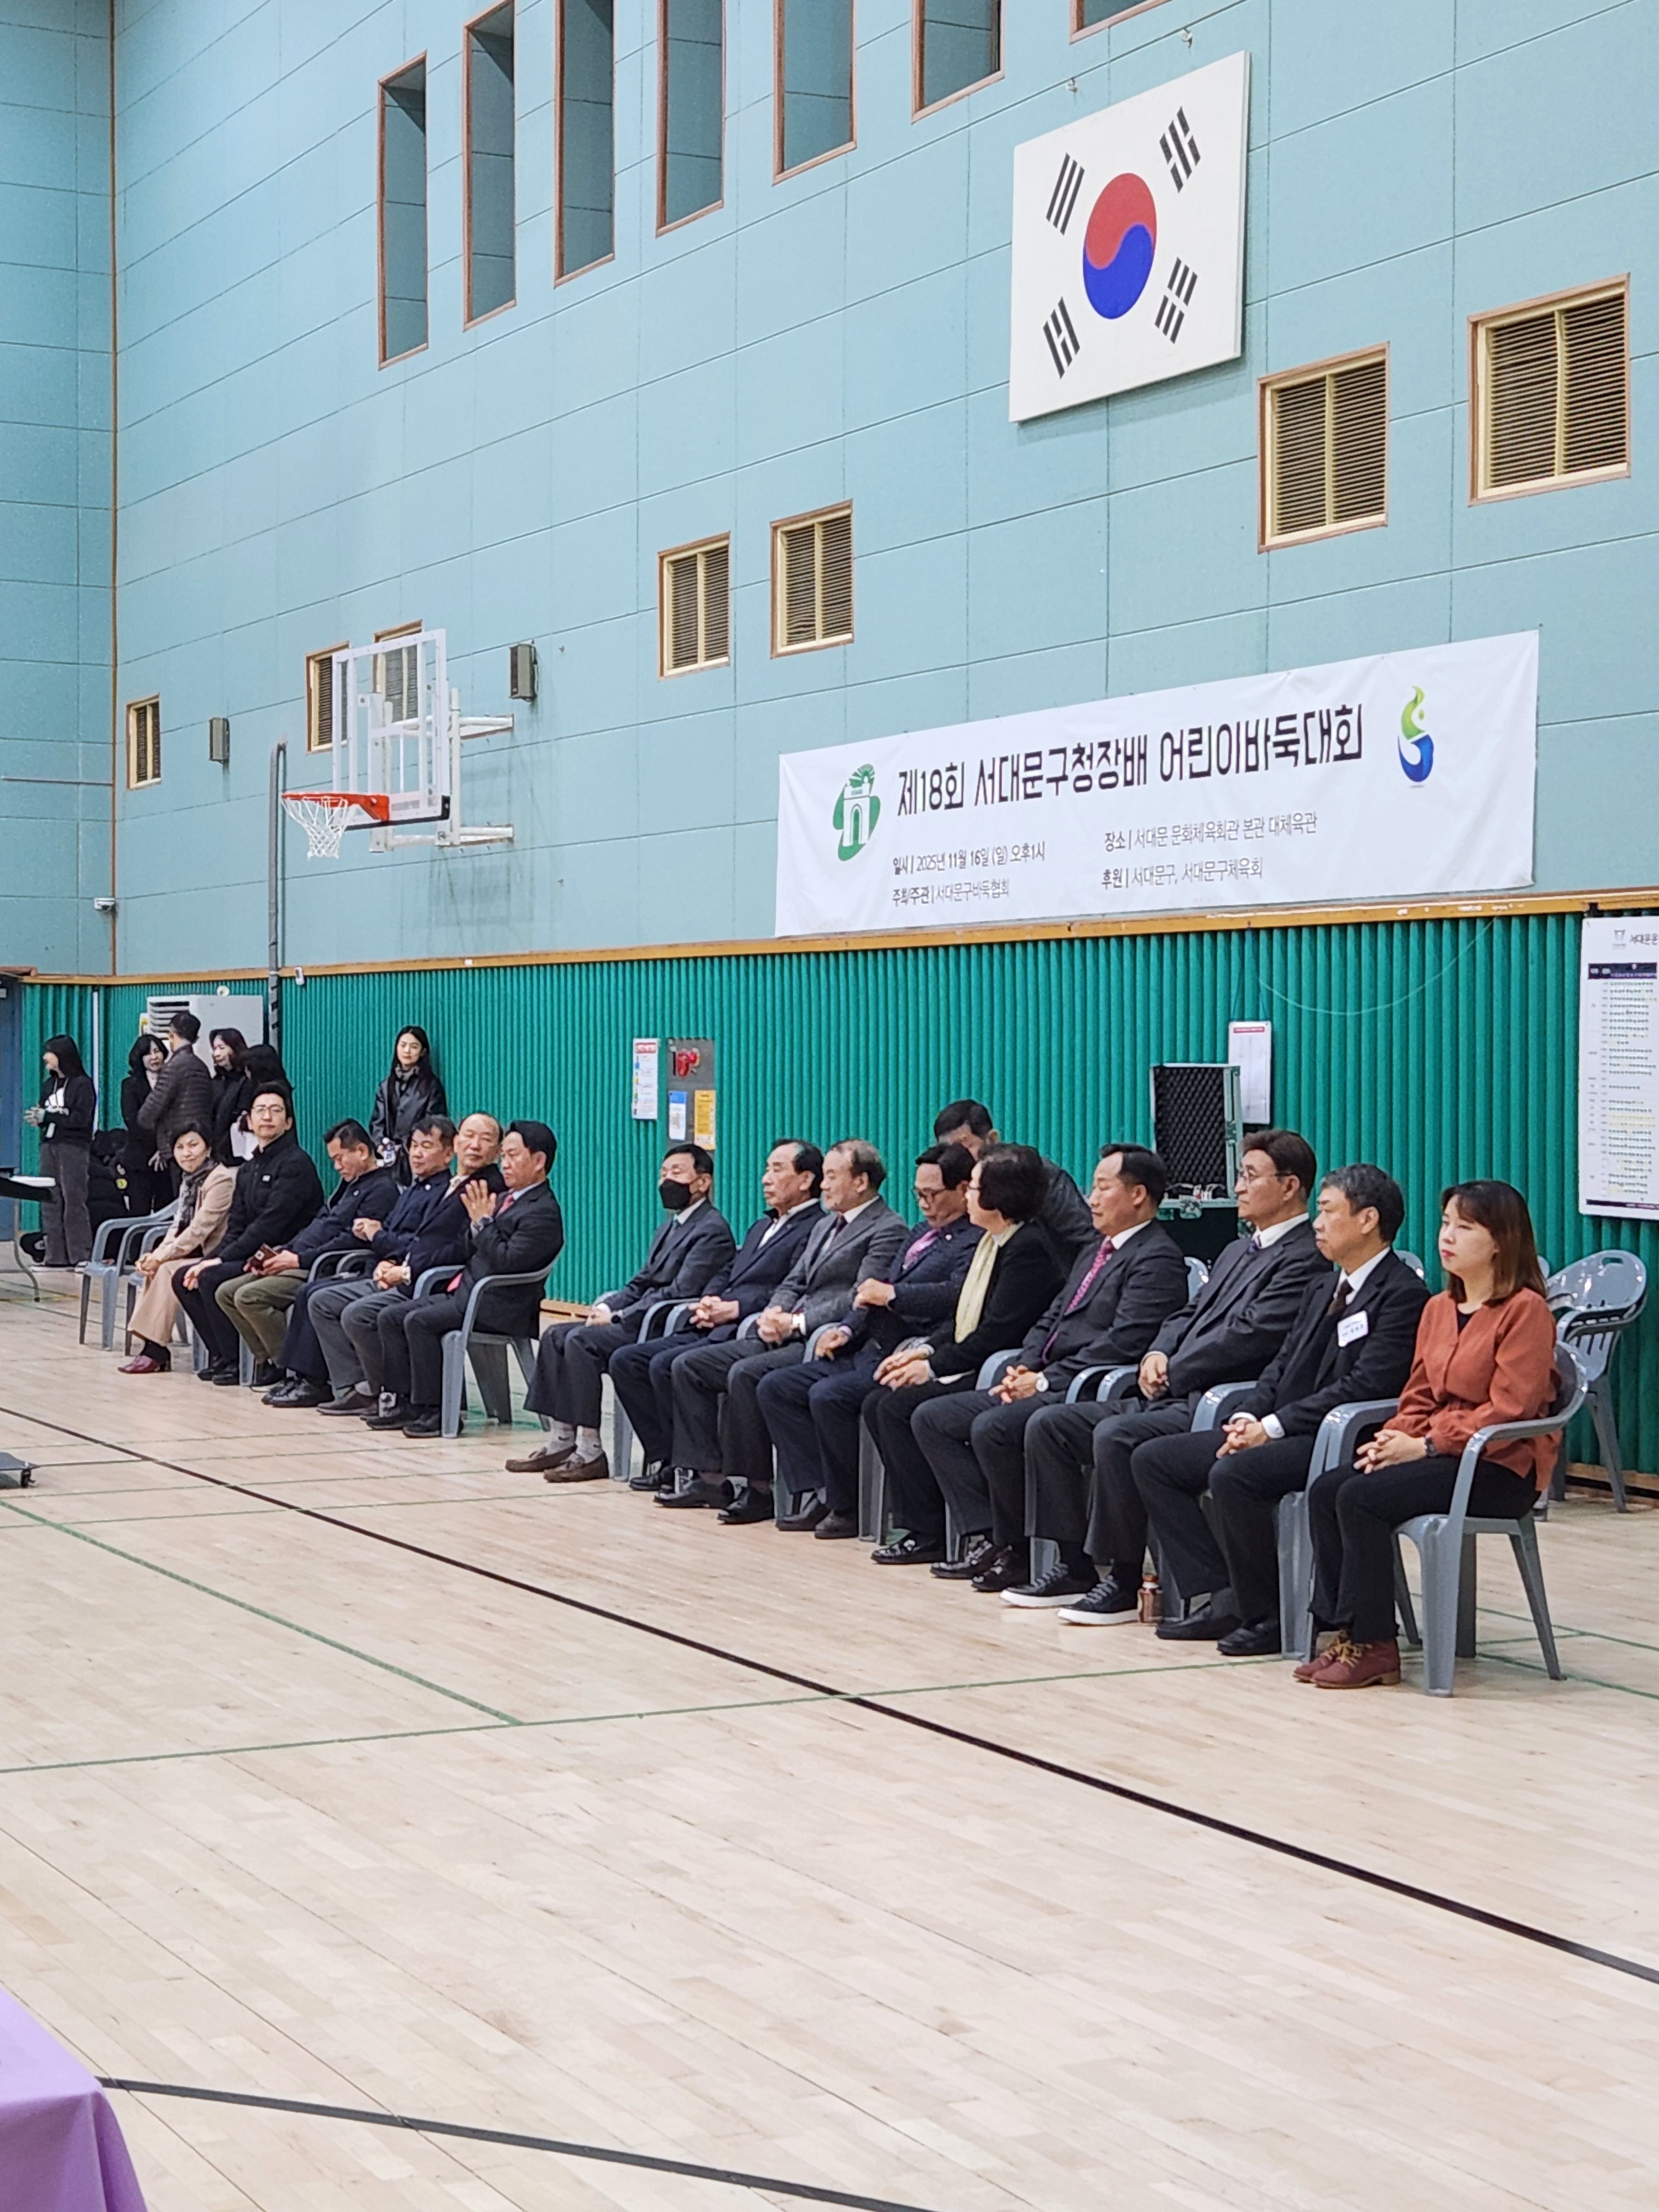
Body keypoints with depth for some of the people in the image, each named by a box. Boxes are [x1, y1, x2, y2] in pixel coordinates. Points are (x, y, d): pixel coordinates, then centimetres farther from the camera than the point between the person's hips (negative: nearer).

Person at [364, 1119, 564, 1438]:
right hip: (465, 1293, 10)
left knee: (419, 1321, -24)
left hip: (498, 1307, -10)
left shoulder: (543, 1212, -12)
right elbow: (471, 1252, 20)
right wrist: (476, 1222, 2)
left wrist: (483, 1221, -14)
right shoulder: (507, 1198, 19)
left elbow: (507, 1262, -22)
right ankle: (407, 1402, 2)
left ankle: (435, 1411, -17)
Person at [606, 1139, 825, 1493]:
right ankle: (663, 1459, -1)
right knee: (626, 1360, -1)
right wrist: (708, 1302, 2)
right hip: (713, 1329, 10)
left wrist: (733, 1309, -19)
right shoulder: (761, 1227, 26)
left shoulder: (816, 1230, -6)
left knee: (665, 1366, -26)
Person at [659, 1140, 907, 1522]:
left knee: (746, 1373, -31)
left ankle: (759, 1489, -21)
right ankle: (709, 1477, -1)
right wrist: (774, 1313, 0)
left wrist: (796, 1323, -16)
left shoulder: (888, 1230, -6)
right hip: (787, 1336, 10)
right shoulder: (825, 1225, 24)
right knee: (689, 1366, 0)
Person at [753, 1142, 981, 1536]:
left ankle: (848, 1506, -12)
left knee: (828, 1396, -30)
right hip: (866, 1351, 11)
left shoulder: (974, 1242, -7)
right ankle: (820, 1493, -6)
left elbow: (956, 1295, -25)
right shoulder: (921, 1234, 23)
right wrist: (847, 1329, 9)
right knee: (776, 1387, 2)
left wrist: (891, 1293, -18)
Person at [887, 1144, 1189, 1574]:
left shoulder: (1157, 1258, -9)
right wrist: (1024, 1368, 2)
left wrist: (1045, 1380, -17)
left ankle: (1016, 1550, -14)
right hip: (1046, 1383, 11)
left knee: (993, 1428, -32)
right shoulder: (1096, 1248, 23)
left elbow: (1122, 1343, -19)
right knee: (931, 1418, 2)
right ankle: (985, 1535, -6)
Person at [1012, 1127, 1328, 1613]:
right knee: (1051, 1424, 0)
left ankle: (1124, 1579, -20)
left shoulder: (1305, 1259, -8)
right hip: (1175, 1396, 10)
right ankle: (1075, 1567, 2)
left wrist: (1170, 1376, -12)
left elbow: (1247, 1335, -17)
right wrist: (1158, 1354, 1)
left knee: (1115, 1436, -32)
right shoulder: (1239, 1250, 24)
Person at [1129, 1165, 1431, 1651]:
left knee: (1233, 1474, -34)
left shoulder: (1404, 1295, -9)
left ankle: (1265, 1613, -15)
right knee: (1153, 1460, 0)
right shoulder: (1321, 1290, 22)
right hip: (1278, 1431, 10)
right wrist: (1248, 1417, -2)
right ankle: (1227, 1597, -4)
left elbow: (1364, 1387, -18)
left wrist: (1273, 1426, -19)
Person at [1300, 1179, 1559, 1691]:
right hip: (1437, 1452, 8)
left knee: (1362, 1497, -25)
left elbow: (1509, 1409, -17)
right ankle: (1344, 1631, -11)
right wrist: (1394, 1439, -5)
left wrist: (1425, 1446, -19)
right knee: (1326, 1490, -14)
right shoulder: (1439, 1307, 16)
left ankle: (1374, 1646, -15)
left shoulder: (1526, 1310, -10)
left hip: (1501, 1468, -8)